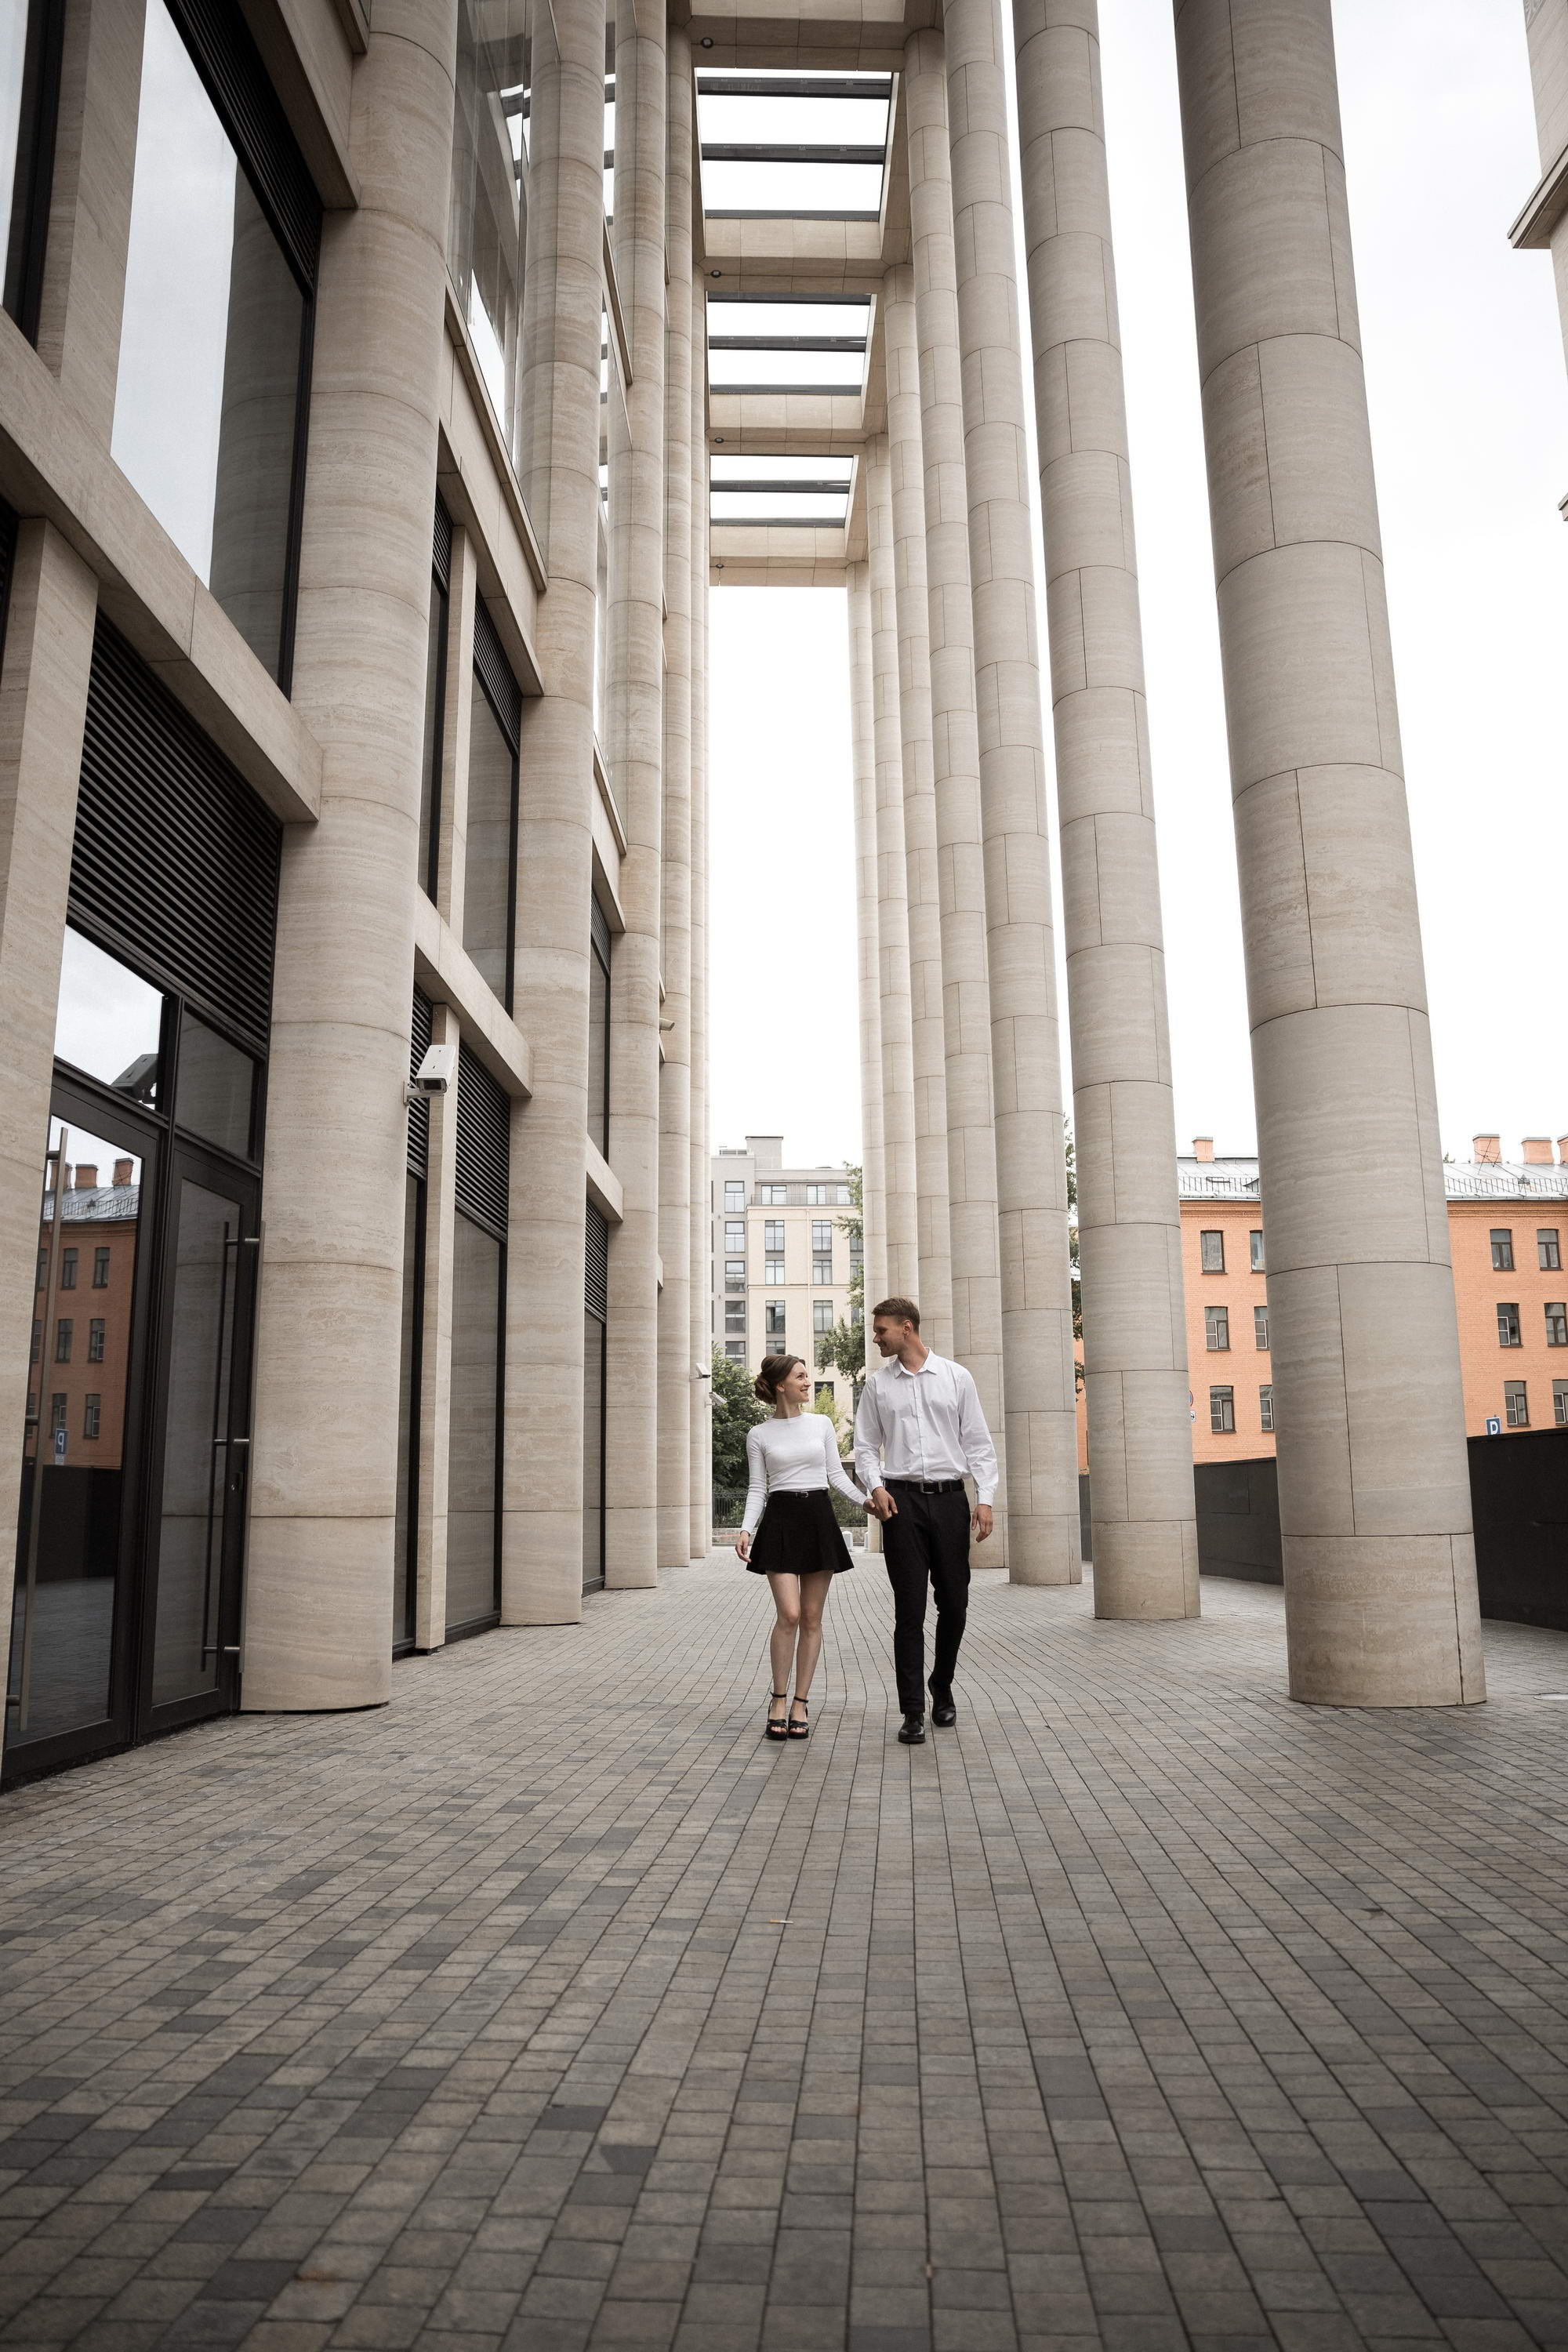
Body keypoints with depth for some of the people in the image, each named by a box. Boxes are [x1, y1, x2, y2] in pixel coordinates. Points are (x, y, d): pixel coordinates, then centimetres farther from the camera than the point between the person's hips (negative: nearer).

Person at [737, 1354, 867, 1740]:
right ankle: (778, 1697, 6)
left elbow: (836, 1474, 9)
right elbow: (757, 1488, 4)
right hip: (781, 1520, -2)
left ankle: (800, 1704, 13)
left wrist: (865, 1501, -6)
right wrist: (746, 1529, -10)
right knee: (789, 1615, -13)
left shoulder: (821, 1424, 8)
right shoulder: (760, 1435, 4)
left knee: (812, 1618, 4)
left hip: (819, 1518, 3)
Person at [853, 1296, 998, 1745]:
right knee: (909, 1608, -3)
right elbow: (866, 1446, 10)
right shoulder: (877, 1385, 8)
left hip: (950, 1499, 0)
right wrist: (876, 1487, -8)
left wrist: (985, 1499, -4)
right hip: (902, 1501, 0)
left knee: (954, 1603, 6)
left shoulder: (957, 1377, 5)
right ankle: (913, 1711, 3)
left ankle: (942, 1688, 30)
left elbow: (978, 1442, 5)